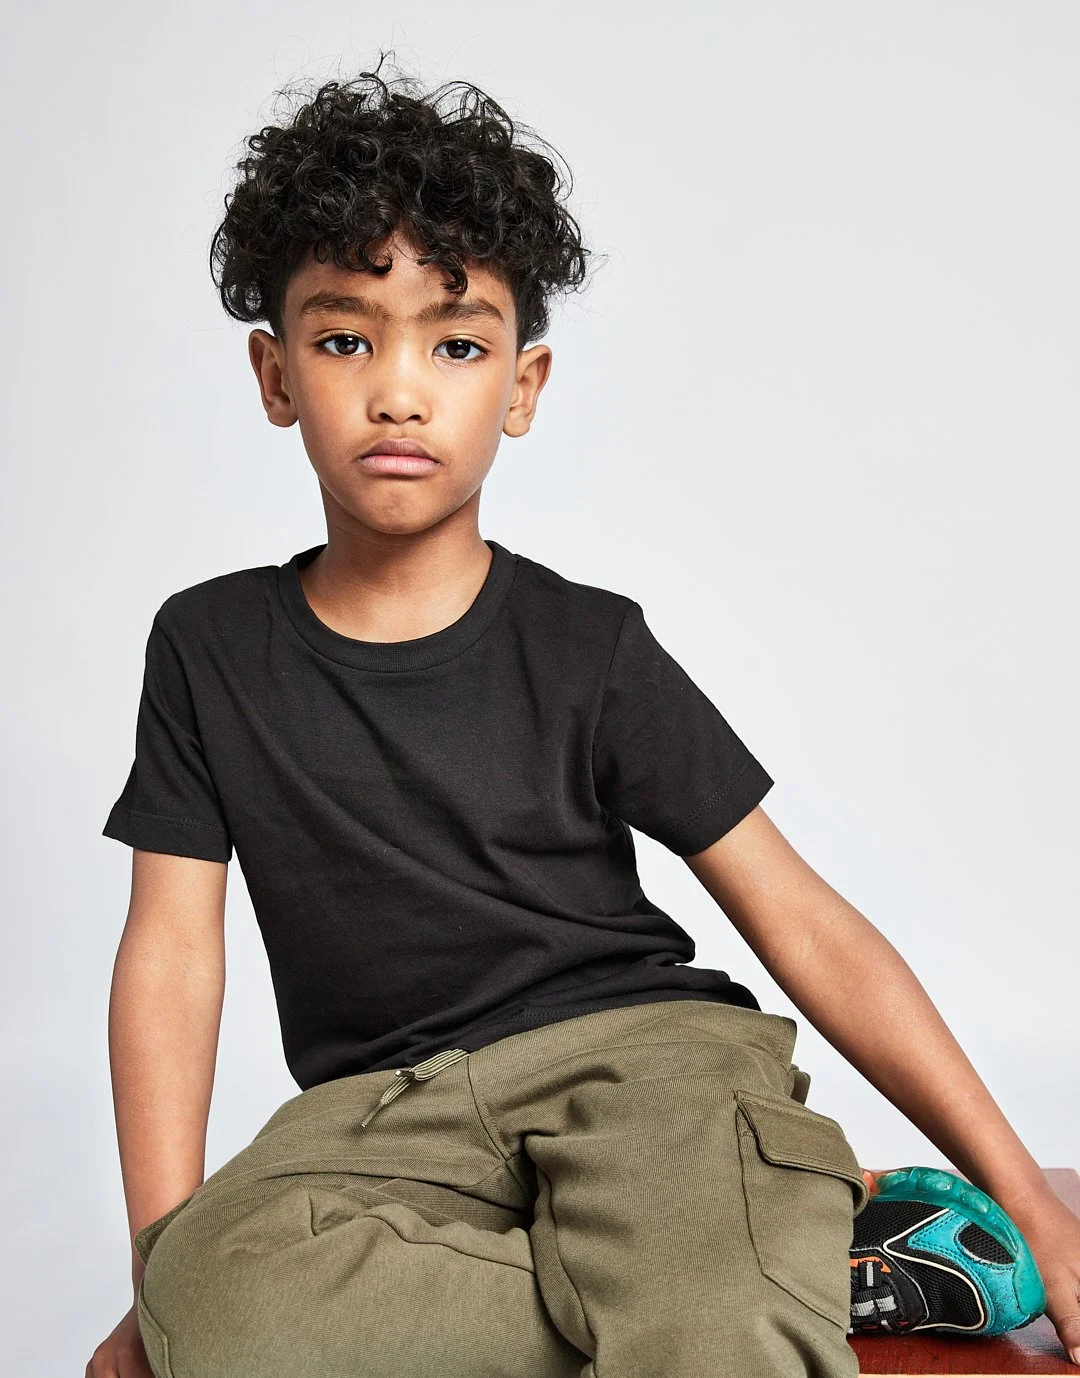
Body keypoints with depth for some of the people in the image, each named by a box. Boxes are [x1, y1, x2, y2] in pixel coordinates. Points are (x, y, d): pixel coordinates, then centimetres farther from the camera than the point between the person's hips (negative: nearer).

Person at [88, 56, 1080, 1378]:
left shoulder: (588, 649, 2)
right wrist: (165, 1264, -8)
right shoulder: (210, 647, 8)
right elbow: (172, 945, 4)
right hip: (382, 1105, 4)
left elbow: (807, 923, 0)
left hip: (639, 1046, -3)